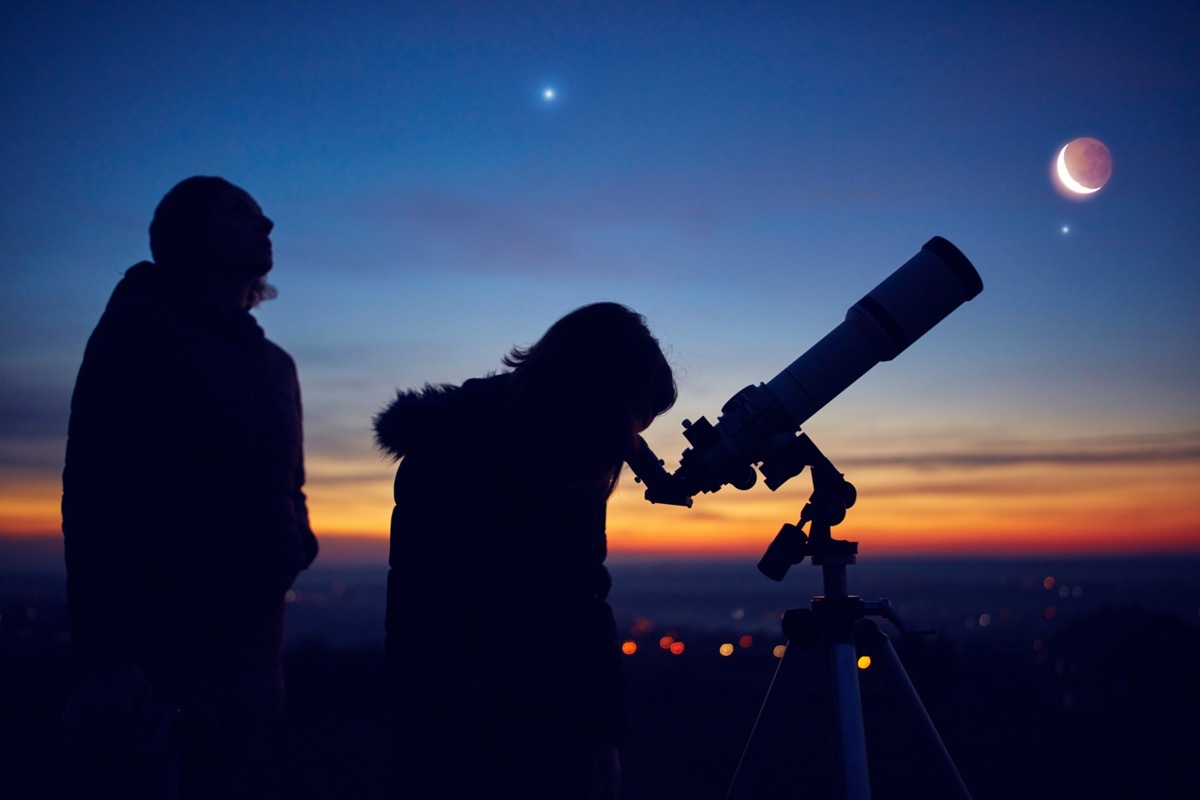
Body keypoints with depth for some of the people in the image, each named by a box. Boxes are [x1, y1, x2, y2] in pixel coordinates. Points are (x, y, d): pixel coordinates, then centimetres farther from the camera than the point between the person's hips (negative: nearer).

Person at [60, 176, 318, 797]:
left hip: (248, 652, 6)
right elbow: (94, 495, -13)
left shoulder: (274, 364, 18)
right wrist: (106, 658, -23)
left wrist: (296, 541, 0)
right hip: (156, 647, -6)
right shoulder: (140, 327, -2)